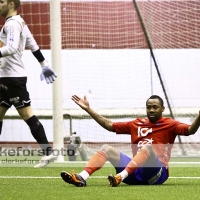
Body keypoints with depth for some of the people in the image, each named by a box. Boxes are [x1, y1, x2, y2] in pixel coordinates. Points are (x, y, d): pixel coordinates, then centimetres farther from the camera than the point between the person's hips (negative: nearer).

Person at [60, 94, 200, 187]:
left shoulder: (169, 125, 6)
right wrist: (88, 109, 21)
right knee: (107, 149, -6)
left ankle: (120, 177, -55)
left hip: (157, 173, -5)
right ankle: (81, 178, -32)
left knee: (147, 147, -33)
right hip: (136, 172, 5)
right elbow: (110, 125, 24)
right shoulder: (137, 124, 20)